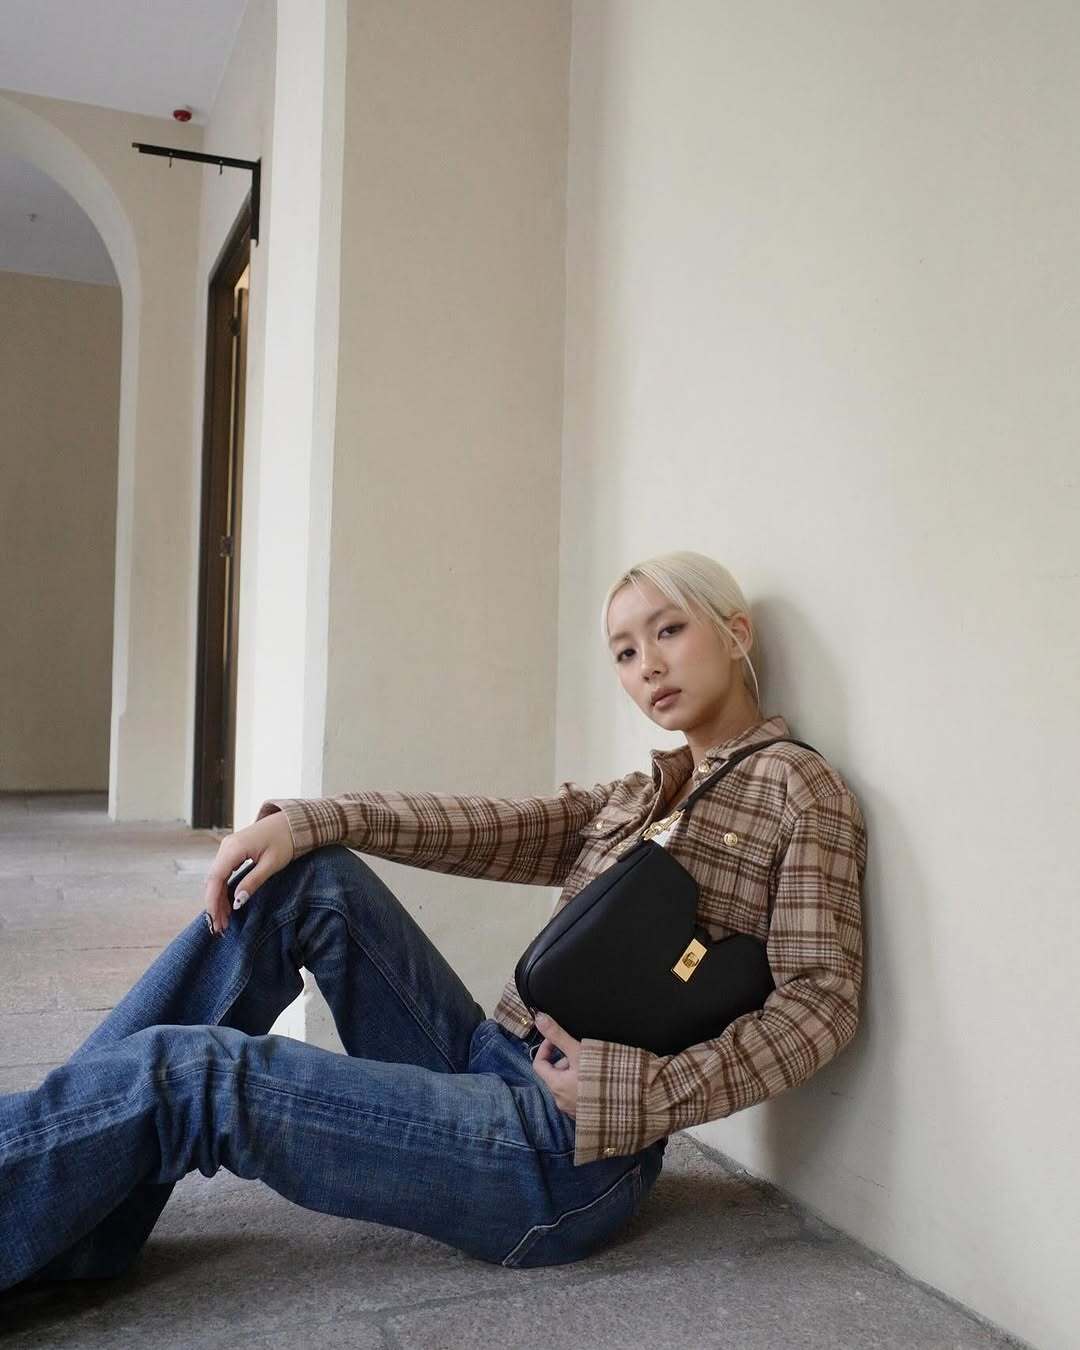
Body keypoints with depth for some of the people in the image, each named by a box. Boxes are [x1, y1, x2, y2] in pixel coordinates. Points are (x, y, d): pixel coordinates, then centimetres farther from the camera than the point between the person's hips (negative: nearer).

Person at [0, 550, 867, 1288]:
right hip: (493, 1072, 7)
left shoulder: (798, 788, -3)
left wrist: (638, 1094, -20)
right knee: (307, 877, -3)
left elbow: (820, 999, -12)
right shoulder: (636, 796, 17)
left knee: (178, 1070, -16)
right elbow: (491, 827, 4)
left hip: (571, 1152, -7)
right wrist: (309, 821, -8)